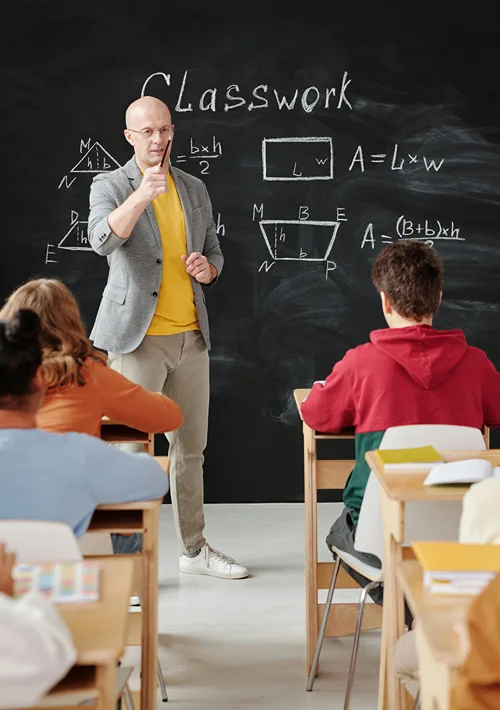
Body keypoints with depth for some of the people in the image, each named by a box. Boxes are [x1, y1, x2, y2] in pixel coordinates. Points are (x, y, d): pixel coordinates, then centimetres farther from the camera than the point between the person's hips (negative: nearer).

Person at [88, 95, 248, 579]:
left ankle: (194, 550, 26)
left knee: (190, 446, 13)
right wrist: (141, 196, -39)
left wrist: (207, 268, -2)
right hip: (137, 338, -5)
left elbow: (214, 251, 22)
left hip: (190, 336, 6)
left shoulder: (194, 190, 13)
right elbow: (102, 240, -23)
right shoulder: (109, 186, -3)